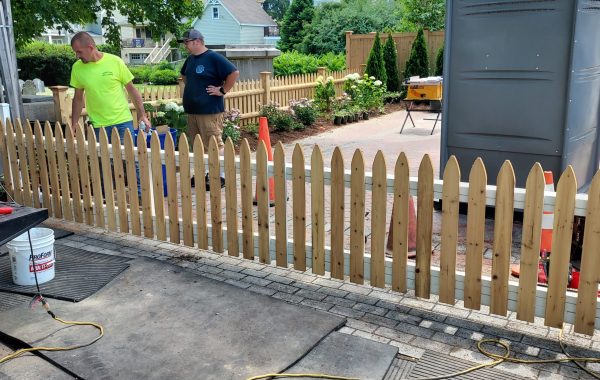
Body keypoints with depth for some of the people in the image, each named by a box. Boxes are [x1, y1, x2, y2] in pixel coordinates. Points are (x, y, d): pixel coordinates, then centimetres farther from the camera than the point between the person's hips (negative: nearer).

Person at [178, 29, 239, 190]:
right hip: (192, 110, 8)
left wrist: (222, 90, -15)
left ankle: (219, 176, 4)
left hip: (210, 111, -8)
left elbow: (234, 72, -17)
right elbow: (184, 74, 33)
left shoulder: (213, 58, -11)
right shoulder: (190, 59, 13)